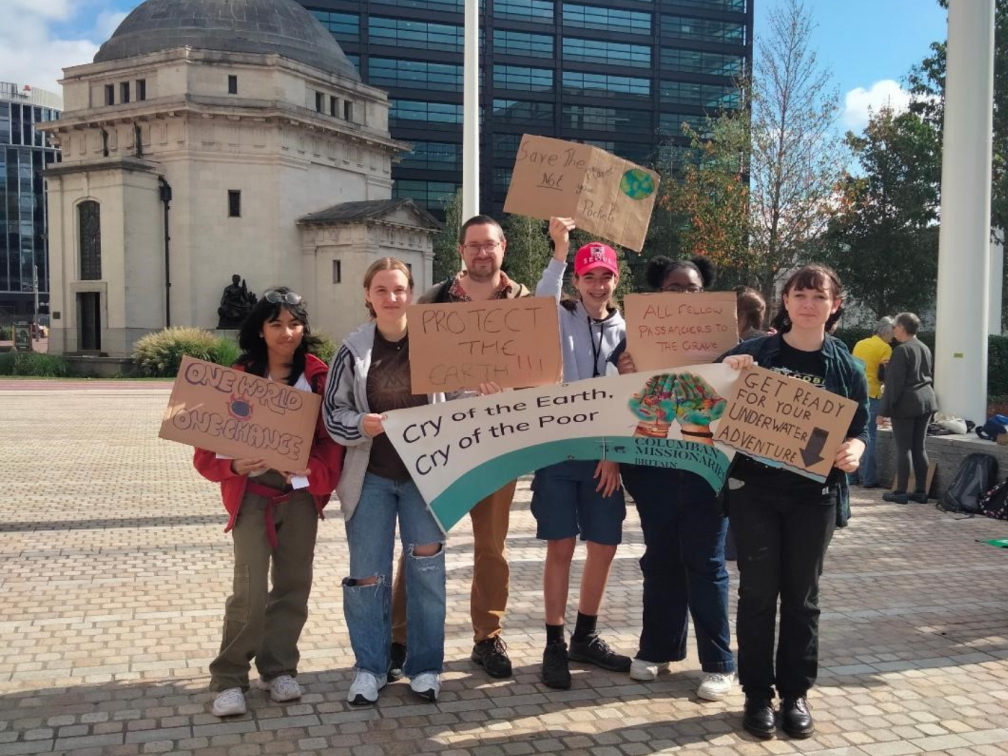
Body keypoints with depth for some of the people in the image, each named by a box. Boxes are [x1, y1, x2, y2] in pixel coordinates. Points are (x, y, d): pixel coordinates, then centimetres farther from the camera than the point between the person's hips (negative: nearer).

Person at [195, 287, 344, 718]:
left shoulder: (318, 376, -1)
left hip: (301, 492, 2)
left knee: (293, 585, 10)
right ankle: (229, 679, 8)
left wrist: (314, 472, -18)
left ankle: (279, 668, 26)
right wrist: (234, 465, -24)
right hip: (253, 492, -2)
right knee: (251, 590, -8)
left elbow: (332, 435, -2)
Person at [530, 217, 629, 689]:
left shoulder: (625, 329, 9)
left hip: (603, 454, 4)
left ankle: (585, 637, 25)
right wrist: (560, 251, -37)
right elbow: (541, 305, -25)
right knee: (561, 546, -3)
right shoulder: (560, 317, 0)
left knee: (604, 547, 7)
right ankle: (554, 646, 10)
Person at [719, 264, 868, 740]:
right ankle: (757, 694, 16)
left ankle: (796, 693, 23)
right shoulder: (754, 352, 0)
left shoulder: (846, 367, 3)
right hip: (754, 490, -1)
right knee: (757, 593, 3)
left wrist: (853, 451, -16)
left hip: (814, 496, 1)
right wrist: (726, 372, -14)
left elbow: (860, 428, 7)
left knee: (801, 596, 10)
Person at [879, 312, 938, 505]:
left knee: (903, 448, -4)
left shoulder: (901, 350, -13)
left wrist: (884, 409, -14)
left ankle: (901, 492, -1)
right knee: (919, 447, 10)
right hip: (926, 401, 8)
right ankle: (921, 491, 12)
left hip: (906, 404, -8)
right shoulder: (925, 348, 12)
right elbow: (930, 377, 19)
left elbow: (894, 383, -16)